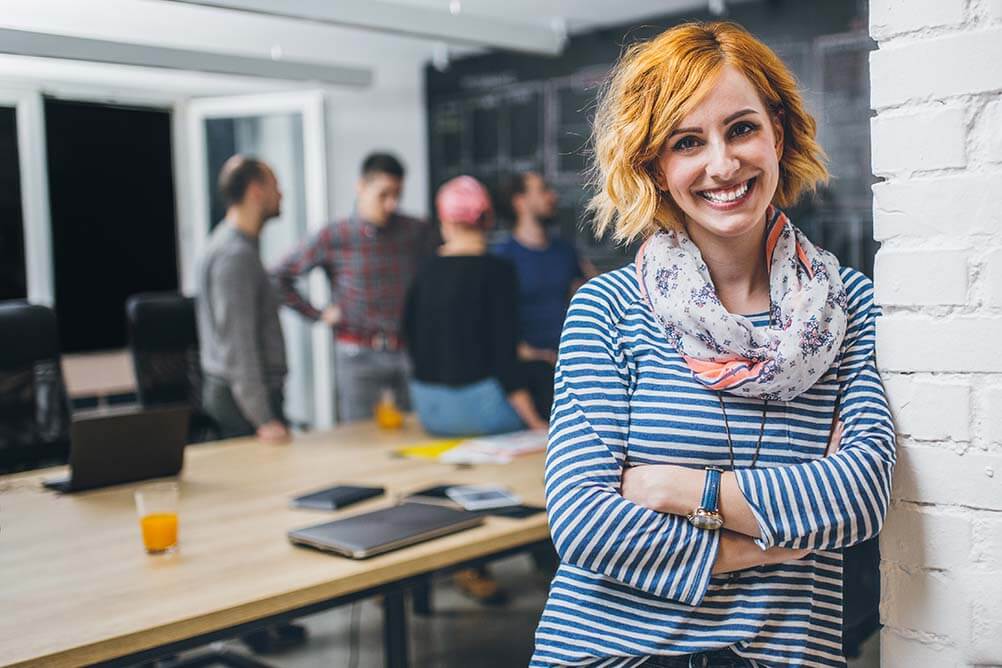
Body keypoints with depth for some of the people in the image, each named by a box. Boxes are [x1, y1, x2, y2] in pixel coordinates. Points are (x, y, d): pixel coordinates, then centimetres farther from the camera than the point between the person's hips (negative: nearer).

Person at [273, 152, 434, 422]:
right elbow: (280, 276, 0)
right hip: (359, 356, -2)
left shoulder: (417, 232, 2)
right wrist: (317, 314, -2)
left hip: (410, 351, 2)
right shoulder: (333, 238, -4)